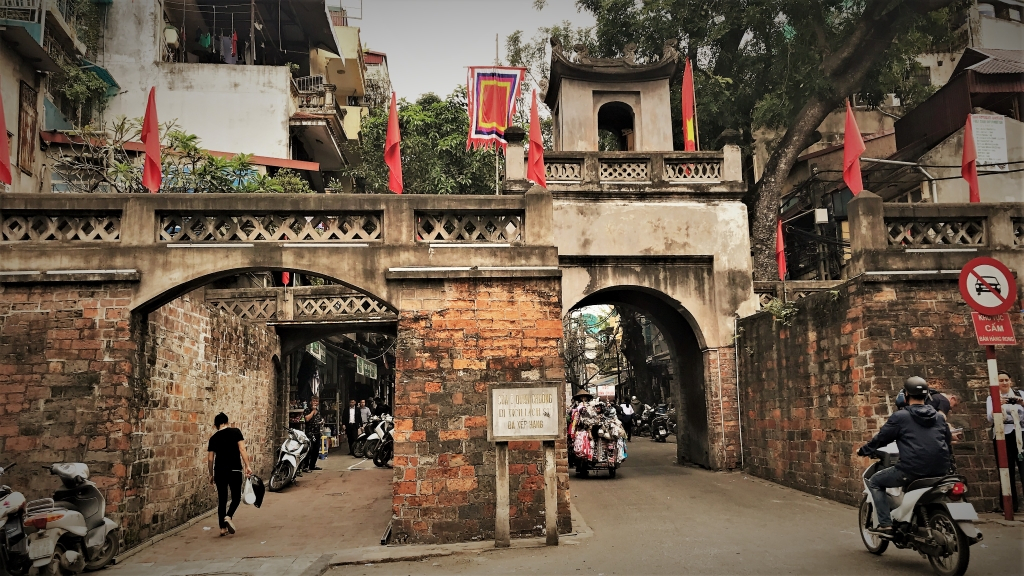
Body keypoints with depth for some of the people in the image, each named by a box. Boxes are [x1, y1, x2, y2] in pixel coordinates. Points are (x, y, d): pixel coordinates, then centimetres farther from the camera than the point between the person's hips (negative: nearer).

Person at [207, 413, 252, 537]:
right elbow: (242, 449, -8)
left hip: (219, 471, 3)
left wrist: (211, 475, 20)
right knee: (236, 496, 10)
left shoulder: (214, 438, 9)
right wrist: (247, 466, -8)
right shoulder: (235, 432, 1)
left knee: (222, 498, 10)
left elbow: (210, 458, 9)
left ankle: (223, 528, 11)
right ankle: (228, 516, -16)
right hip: (235, 469, -3)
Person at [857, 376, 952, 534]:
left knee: (874, 482, 13)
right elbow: (948, 443, 23)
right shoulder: (939, 417, 13)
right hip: (940, 471, 6)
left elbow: (880, 438, 4)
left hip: (911, 470, -6)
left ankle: (885, 524, 1)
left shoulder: (900, 416, -3)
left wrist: (863, 450, 20)